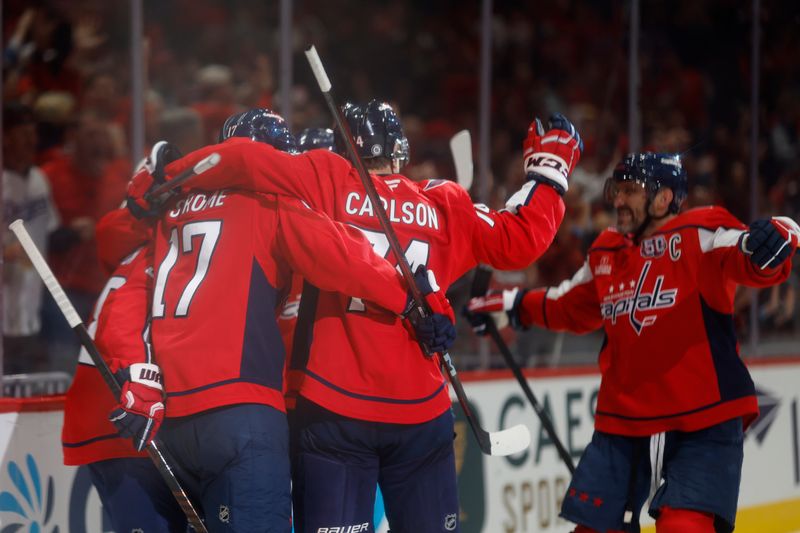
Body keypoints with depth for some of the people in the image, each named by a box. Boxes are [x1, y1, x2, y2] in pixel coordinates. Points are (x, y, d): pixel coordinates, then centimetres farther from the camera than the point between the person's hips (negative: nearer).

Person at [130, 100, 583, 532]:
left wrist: (166, 182, 0)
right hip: (421, 412, 2)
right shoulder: (446, 206, 6)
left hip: (334, 409, -2)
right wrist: (549, 171, 22)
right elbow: (520, 240, 9)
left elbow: (245, 160, -12)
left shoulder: (329, 182, -1)